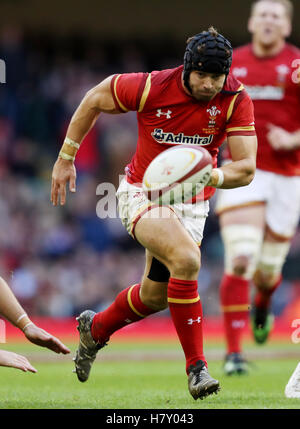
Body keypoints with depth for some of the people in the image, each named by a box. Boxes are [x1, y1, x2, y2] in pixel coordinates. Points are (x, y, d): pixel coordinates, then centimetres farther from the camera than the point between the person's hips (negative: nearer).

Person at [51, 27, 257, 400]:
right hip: (143, 193, -4)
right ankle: (196, 366, -23)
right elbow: (94, 100, -3)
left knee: (156, 296, 13)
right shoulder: (151, 87, -20)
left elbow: (246, 169, -18)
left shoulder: (236, 99, -16)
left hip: (192, 202, 4)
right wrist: (65, 158, 1)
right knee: (186, 259, -31)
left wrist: (210, 176, -39)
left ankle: (95, 328, 45)